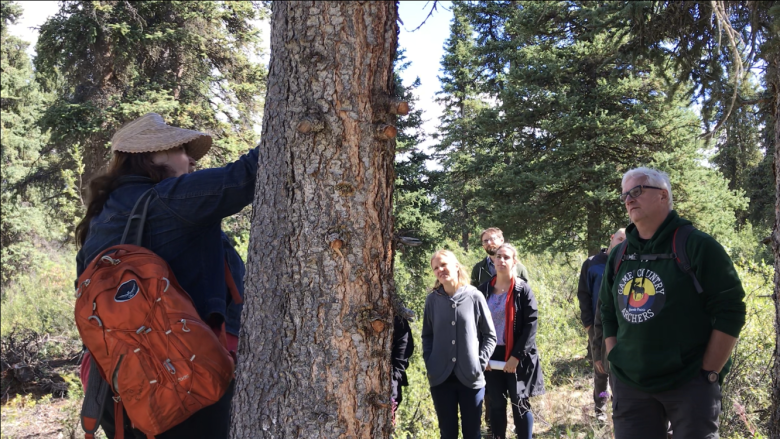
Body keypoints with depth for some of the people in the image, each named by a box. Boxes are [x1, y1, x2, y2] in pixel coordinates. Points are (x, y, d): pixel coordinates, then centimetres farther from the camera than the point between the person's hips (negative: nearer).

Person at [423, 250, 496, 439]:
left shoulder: (474, 296, -6)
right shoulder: (432, 299, 1)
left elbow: (490, 335, 0)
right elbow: (427, 336, 9)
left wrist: (480, 364, -8)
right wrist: (429, 365, -1)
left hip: (471, 377, -1)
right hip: (441, 378, 2)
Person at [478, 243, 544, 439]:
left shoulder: (523, 289, -5)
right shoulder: (484, 289, 5)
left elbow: (531, 324, -10)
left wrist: (516, 356, -15)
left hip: (517, 357, -3)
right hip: (492, 355, 3)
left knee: (520, 404, 4)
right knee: (496, 404, 9)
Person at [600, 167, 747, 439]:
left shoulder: (697, 246, -6)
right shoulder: (618, 256, 10)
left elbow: (730, 311, -10)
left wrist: (708, 374, -12)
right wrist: (616, 365, 7)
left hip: (690, 383, -5)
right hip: (629, 385, 5)